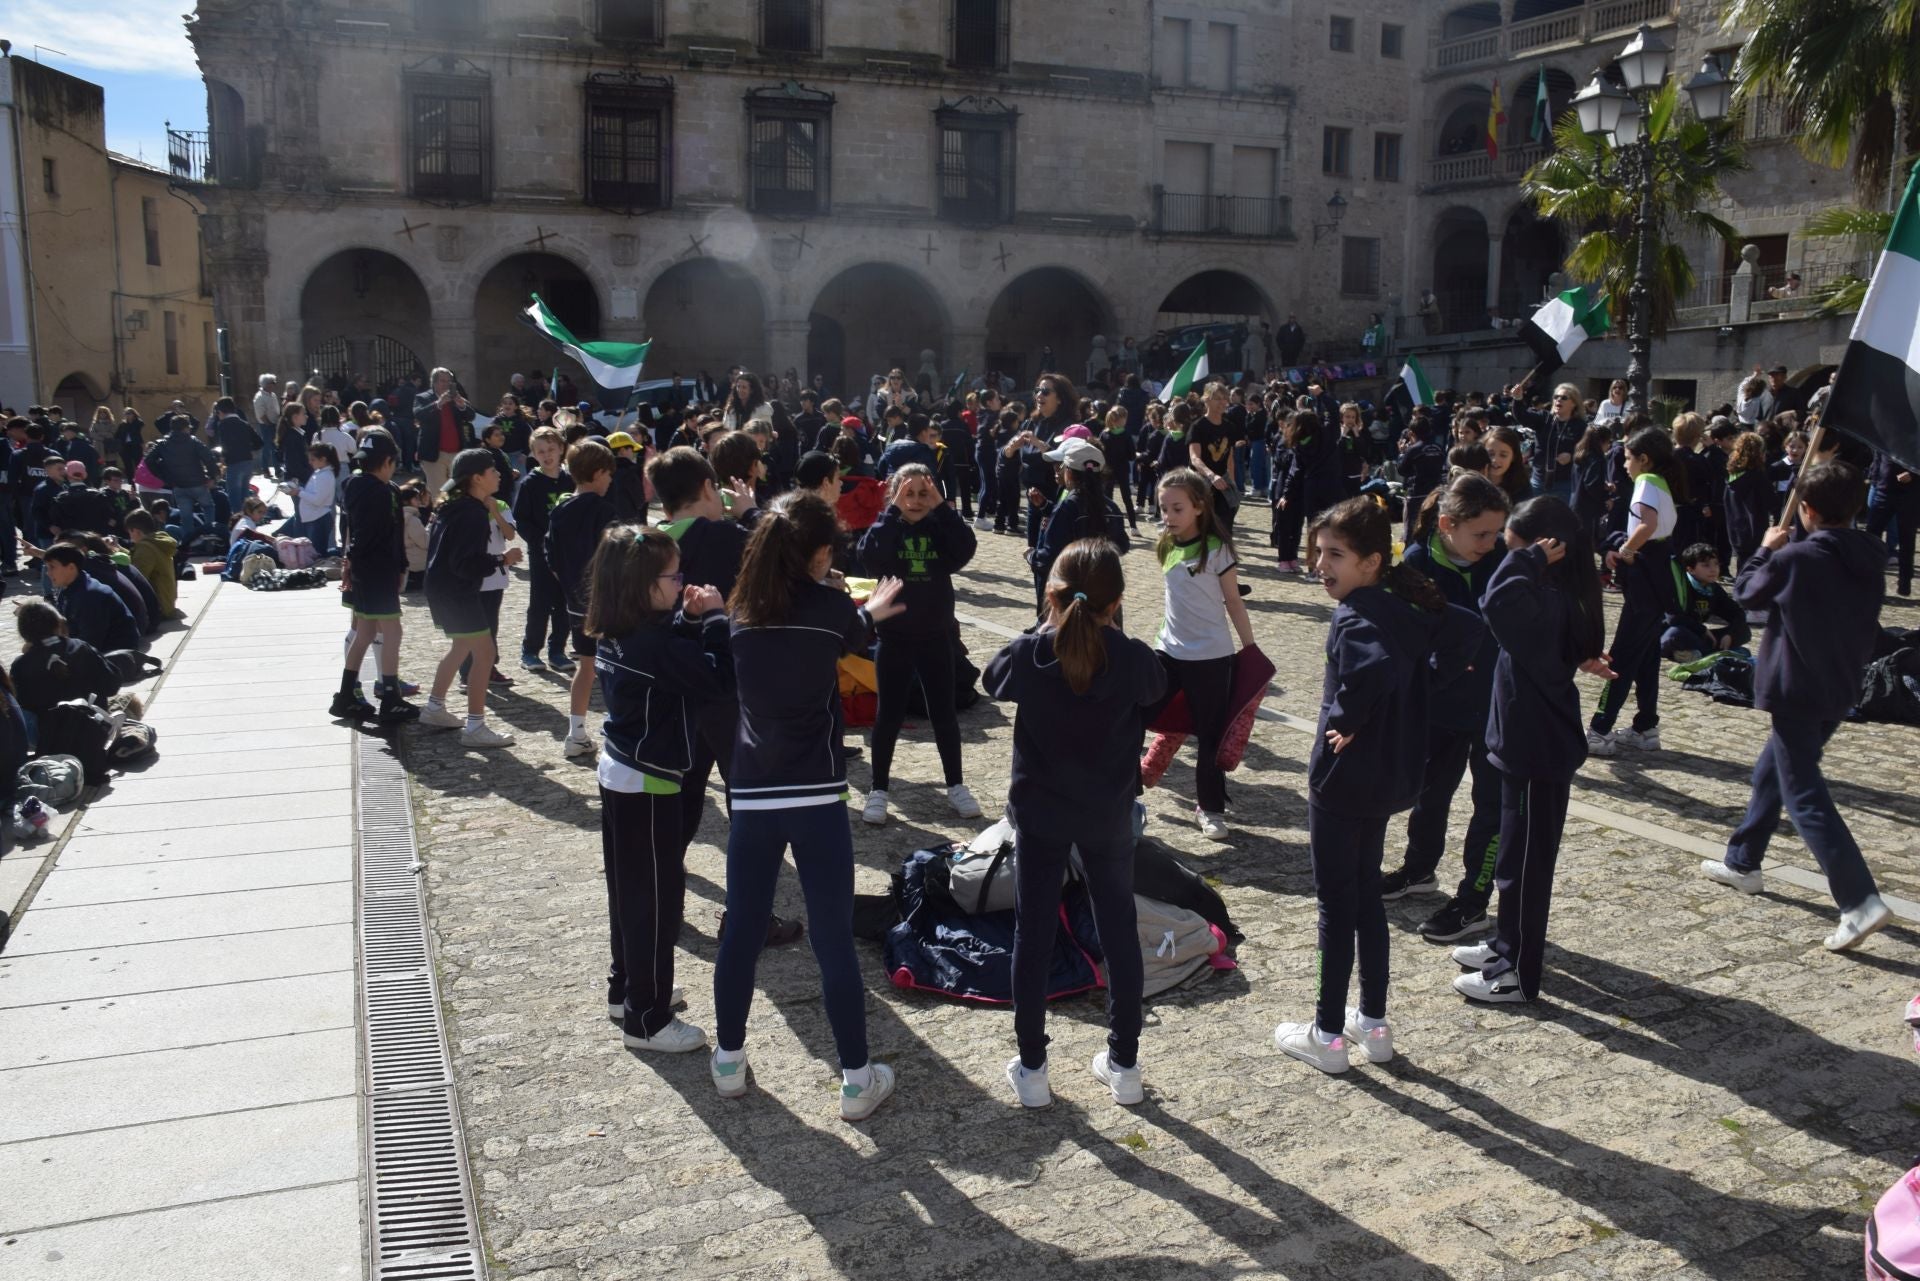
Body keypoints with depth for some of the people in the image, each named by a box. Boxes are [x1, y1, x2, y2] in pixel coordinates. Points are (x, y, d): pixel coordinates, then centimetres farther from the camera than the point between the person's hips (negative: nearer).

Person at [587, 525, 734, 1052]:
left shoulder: (614, 633, 3)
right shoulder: (653, 644, -26)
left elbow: (675, 657, 13)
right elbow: (718, 678, -28)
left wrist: (689, 619, -3)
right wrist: (714, 617, -18)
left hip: (619, 776, 10)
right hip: (648, 784, -10)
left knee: (629, 890, 21)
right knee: (657, 898, 1)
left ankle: (626, 989, 35)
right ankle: (646, 1020, 10)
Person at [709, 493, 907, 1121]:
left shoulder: (741, 611, 3)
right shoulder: (830, 606, -7)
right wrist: (871, 610, 36)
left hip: (751, 795, 4)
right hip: (816, 796, -3)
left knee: (741, 932, 15)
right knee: (835, 940, 4)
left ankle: (729, 1061, 30)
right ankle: (857, 1079, 14)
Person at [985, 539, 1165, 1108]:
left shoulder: (1030, 654, -16)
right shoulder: (1133, 659, -16)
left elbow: (993, 679, 6)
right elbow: (1157, 687, 7)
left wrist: (1051, 629, 8)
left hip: (1039, 814, 0)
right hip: (1108, 817, 1)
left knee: (1032, 937, 11)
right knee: (1119, 931, 15)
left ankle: (1032, 1069, 19)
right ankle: (1124, 1064, 25)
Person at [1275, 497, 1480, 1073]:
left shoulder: (1355, 616, -23)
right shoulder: (1403, 607, 3)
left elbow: (1377, 667, -42)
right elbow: (1465, 629, 8)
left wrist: (1347, 718, -25)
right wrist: (1426, 682, 4)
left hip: (1344, 780, -8)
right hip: (1390, 777, 9)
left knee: (1336, 903, 4)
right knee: (1365, 892, 20)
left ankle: (1327, 1035, 17)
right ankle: (1373, 1023, 31)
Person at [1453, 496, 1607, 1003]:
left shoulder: (1548, 604, -25)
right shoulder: (1553, 599, 5)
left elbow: (1498, 604, -44)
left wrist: (1529, 560, -32)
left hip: (1539, 753, -10)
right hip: (1527, 745, 10)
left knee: (1526, 862, 2)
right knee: (1514, 854, 22)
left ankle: (1519, 973, 14)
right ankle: (1506, 944, 37)